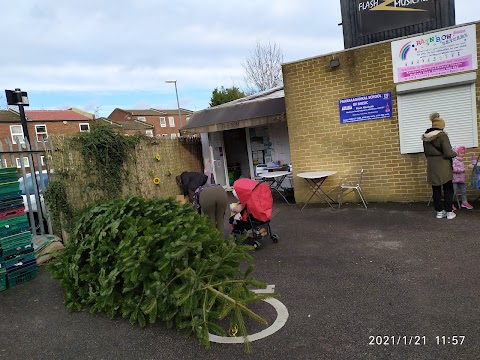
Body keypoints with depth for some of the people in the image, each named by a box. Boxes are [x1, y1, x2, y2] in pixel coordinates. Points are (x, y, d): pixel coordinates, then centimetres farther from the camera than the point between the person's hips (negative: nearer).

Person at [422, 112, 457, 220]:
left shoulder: (426, 137, 4)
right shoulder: (442, 135, -15)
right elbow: (448, 153, -17)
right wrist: (455, 154, 3)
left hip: (432, 166, 5)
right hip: (443, 166, -5)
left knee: (436, 189, 10)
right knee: (448, 189, 7)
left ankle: (439, 211, 15)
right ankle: (449, 212, 9)